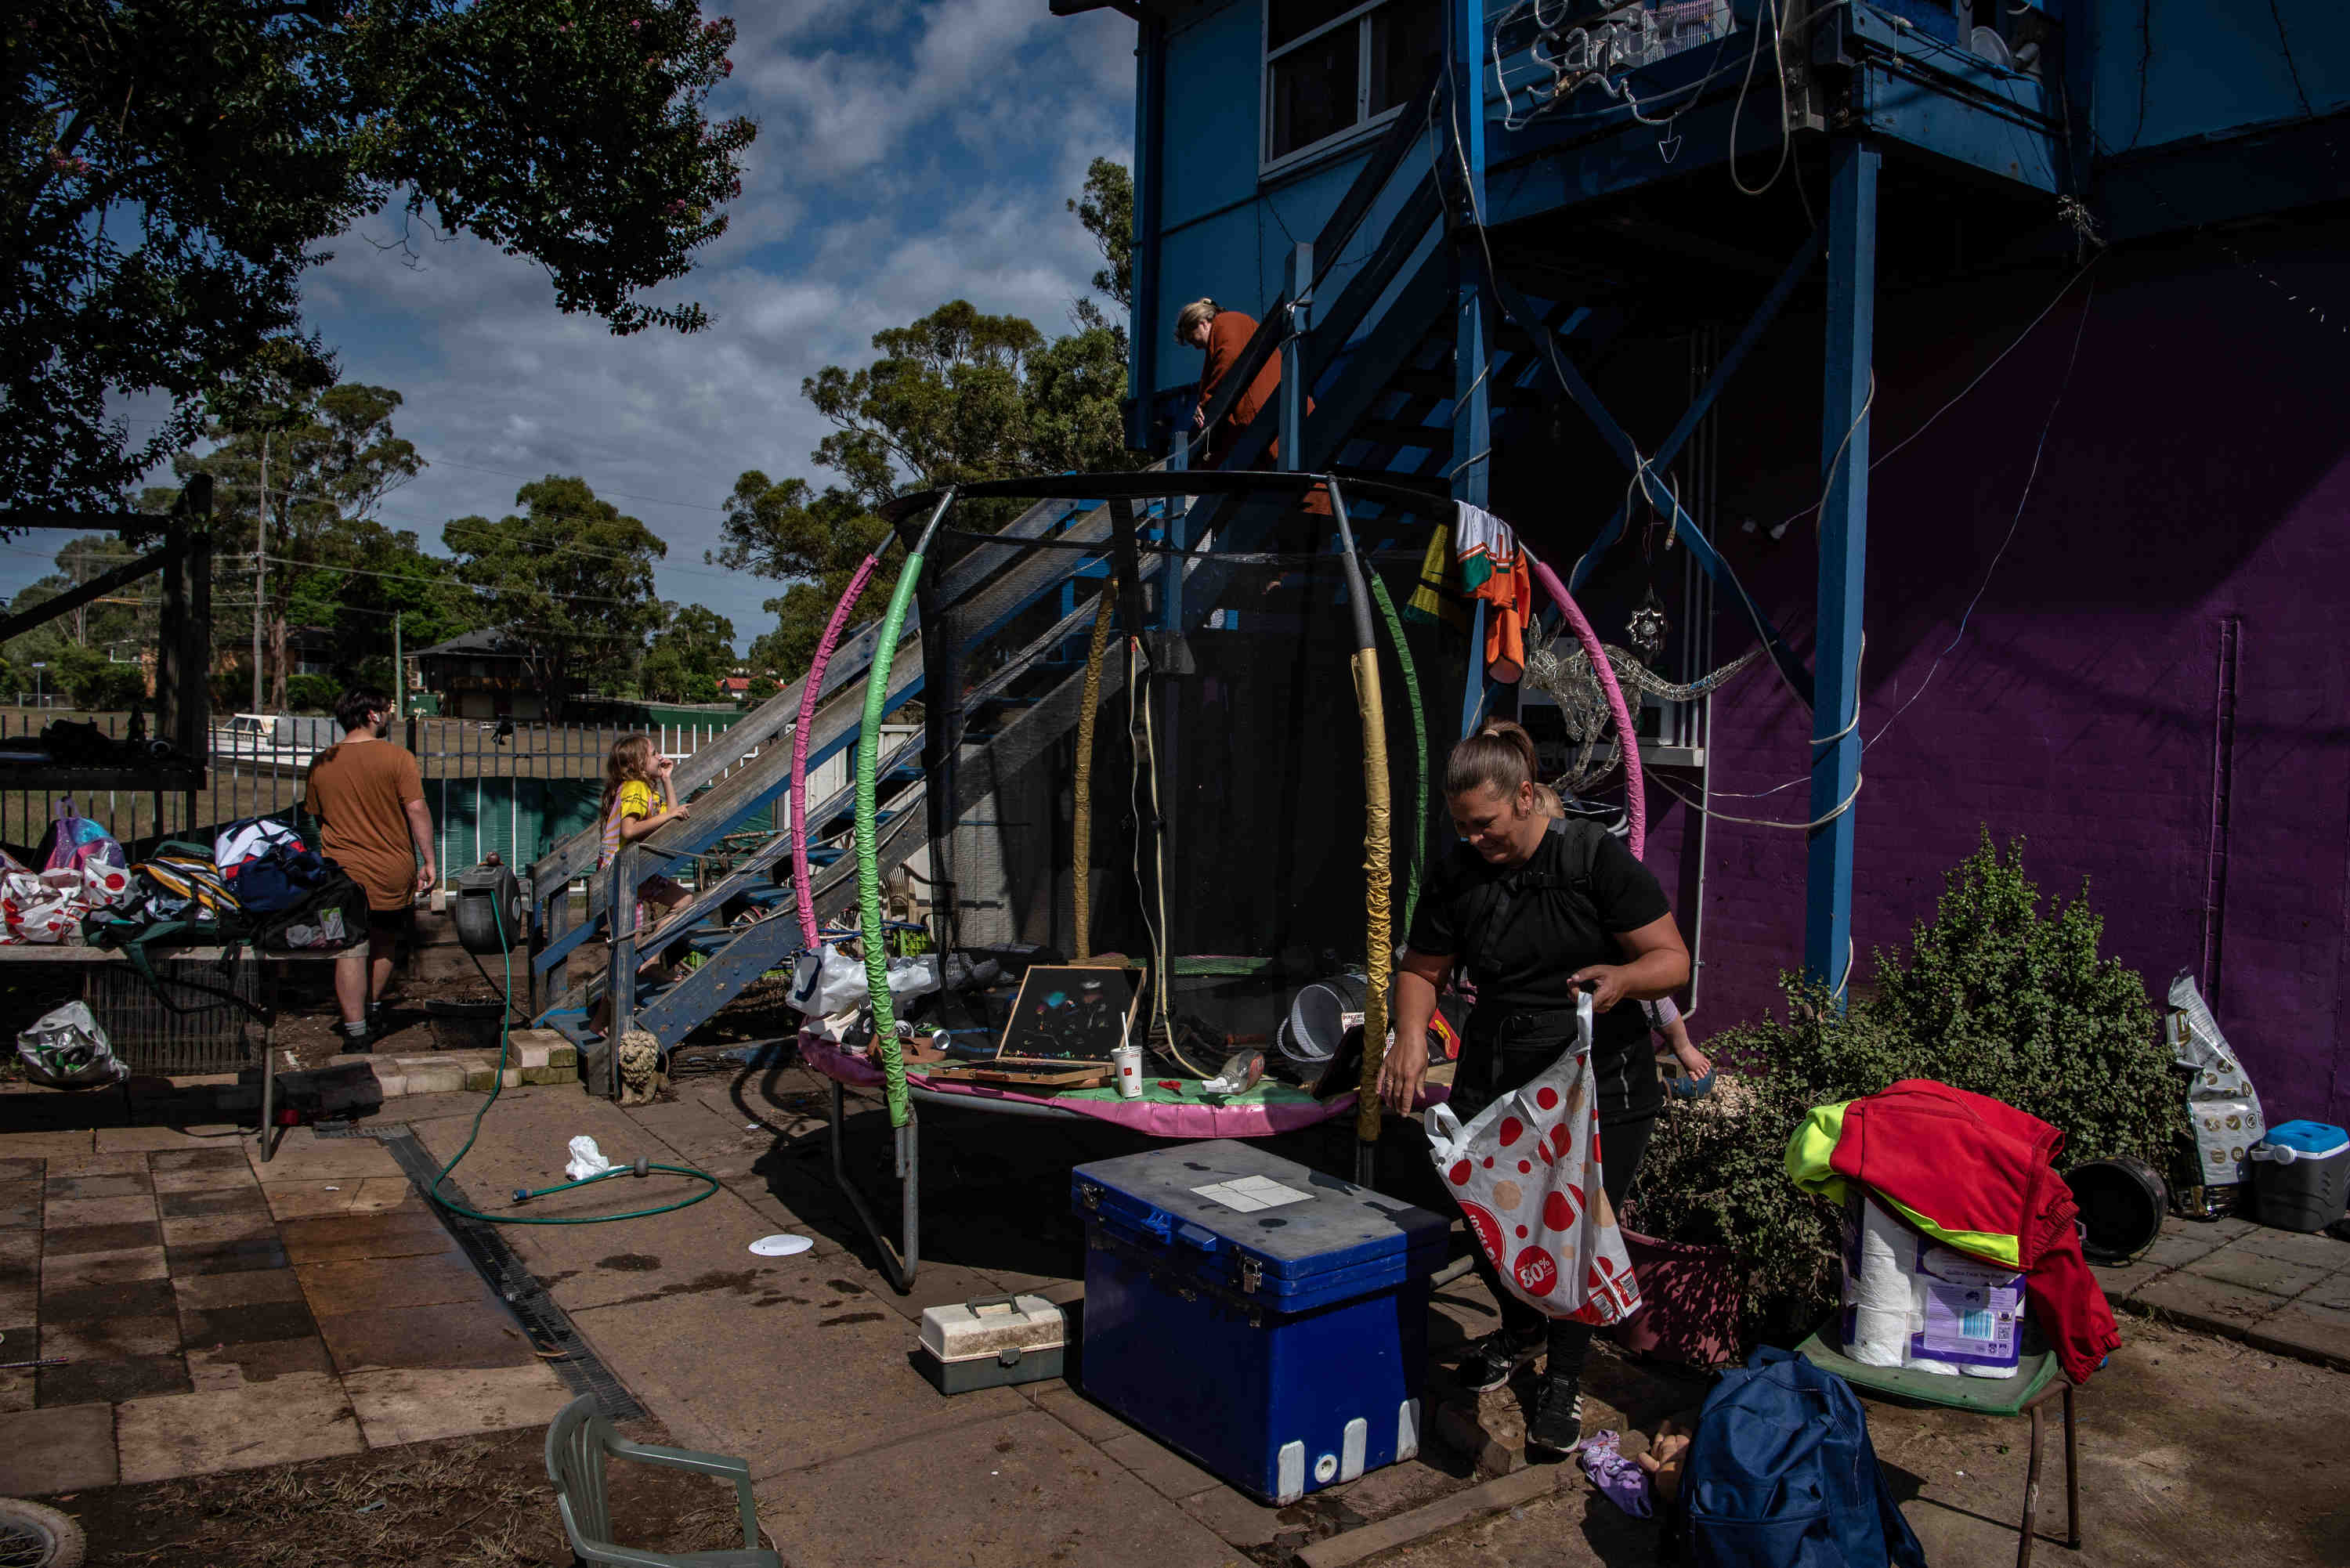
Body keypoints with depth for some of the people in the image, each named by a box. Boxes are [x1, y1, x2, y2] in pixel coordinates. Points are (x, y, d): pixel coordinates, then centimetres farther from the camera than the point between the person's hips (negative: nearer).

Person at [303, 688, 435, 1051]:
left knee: (351, 951, 1)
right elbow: (416, 810, -13)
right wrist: (428, 861, -8)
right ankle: (371, 1013, 31)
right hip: (393, 871, -1)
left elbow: (316, 817, 15)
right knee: (384, 943, 19)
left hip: (344, 871, 1)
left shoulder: (322, 764, 4)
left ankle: (356, 1034, -1)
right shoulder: (396, 758, -8)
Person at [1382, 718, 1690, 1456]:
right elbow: (1422, 968, 9)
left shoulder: (1596, 857, -12)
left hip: (1599, 1085, -3)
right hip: (1494, 1081, 4)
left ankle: (1564, 1379, 23)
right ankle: (1521, 1331, 41)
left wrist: (1622, 978, -33)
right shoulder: (1455, 874, -1)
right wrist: (1411, 1037, -10)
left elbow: (1672, 960, -10)